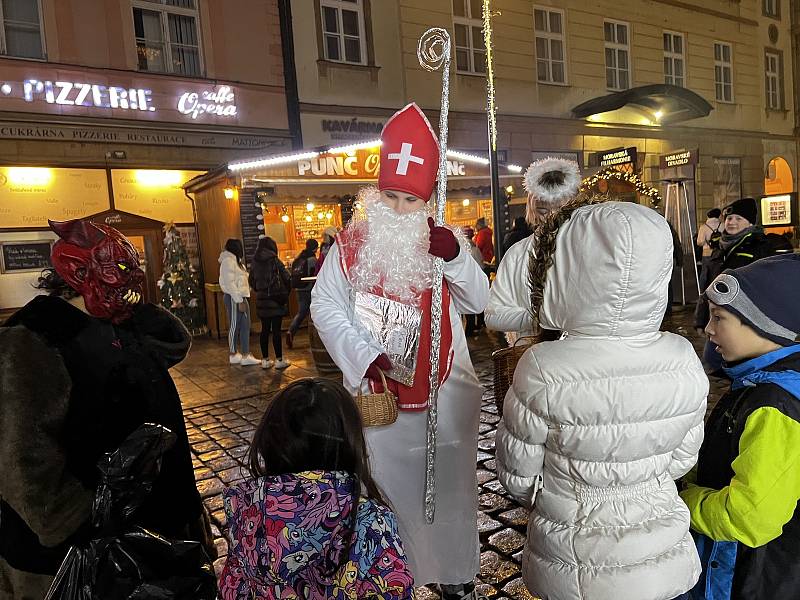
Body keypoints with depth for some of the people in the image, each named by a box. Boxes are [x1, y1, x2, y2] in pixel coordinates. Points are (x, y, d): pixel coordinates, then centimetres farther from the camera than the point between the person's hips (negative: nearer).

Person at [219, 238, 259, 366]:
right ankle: (233, 355, 11)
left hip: (240, 297, 9)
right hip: (234, 298, -9)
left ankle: (246, 355, 8)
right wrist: (239, 301, -21)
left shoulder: (235, 261, 17)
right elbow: (230, 284, -19)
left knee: (245, 326, 6)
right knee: (234, 326, 1)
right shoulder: (228, 261, -13)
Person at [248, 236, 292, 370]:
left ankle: (265, 360, 16)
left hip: (261, 300, 5)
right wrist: (286, 292, 4)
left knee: (265, 330, 11)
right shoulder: (274, 261, -11)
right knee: (276, 330, -1)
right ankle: (279, 360, 4)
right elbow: (287, 278, -12)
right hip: (276, 300, -5)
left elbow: (251, 280, 10)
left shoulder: (255, 262, 4)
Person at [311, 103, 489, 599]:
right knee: (385, 489, 13)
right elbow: (325, 305, -4)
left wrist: (455, 256, -26)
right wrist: (364, 356, -17)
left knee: (447, 486, 14)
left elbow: (477, 302, -8)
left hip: (445, 393, 1)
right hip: (379, 394, 0)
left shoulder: (441, 241, 0)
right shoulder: (351, 245, -1)